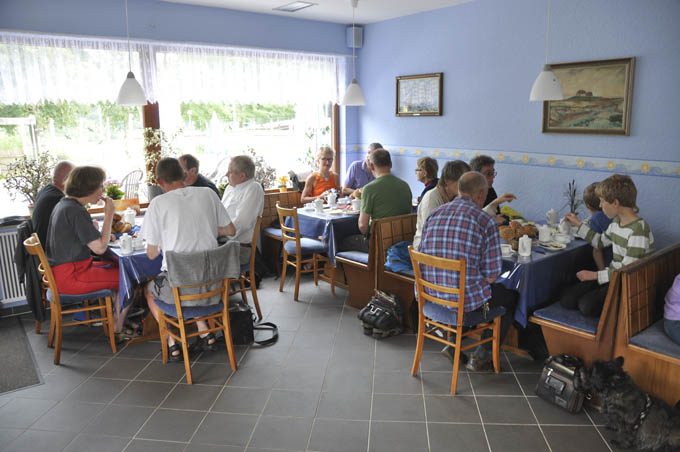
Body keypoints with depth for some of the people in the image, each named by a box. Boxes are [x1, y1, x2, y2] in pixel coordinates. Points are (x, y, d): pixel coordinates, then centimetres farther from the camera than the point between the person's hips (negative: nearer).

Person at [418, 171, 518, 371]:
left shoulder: (434, 214, 4)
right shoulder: (486, 221, -12)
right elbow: (491, 275, -11)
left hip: (430, 295, 6)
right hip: (465, 299, -6)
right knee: (511, 297, 23)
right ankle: (481, 357, 24)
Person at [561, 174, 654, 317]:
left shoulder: (639, 230, -23)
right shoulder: (616, 221, 6)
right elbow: (600, 241, 26)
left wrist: (594, 275, -17)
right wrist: (578, 224, 22)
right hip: (613, 276, 8)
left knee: (587, 305, -26)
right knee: (566, 300, -8)